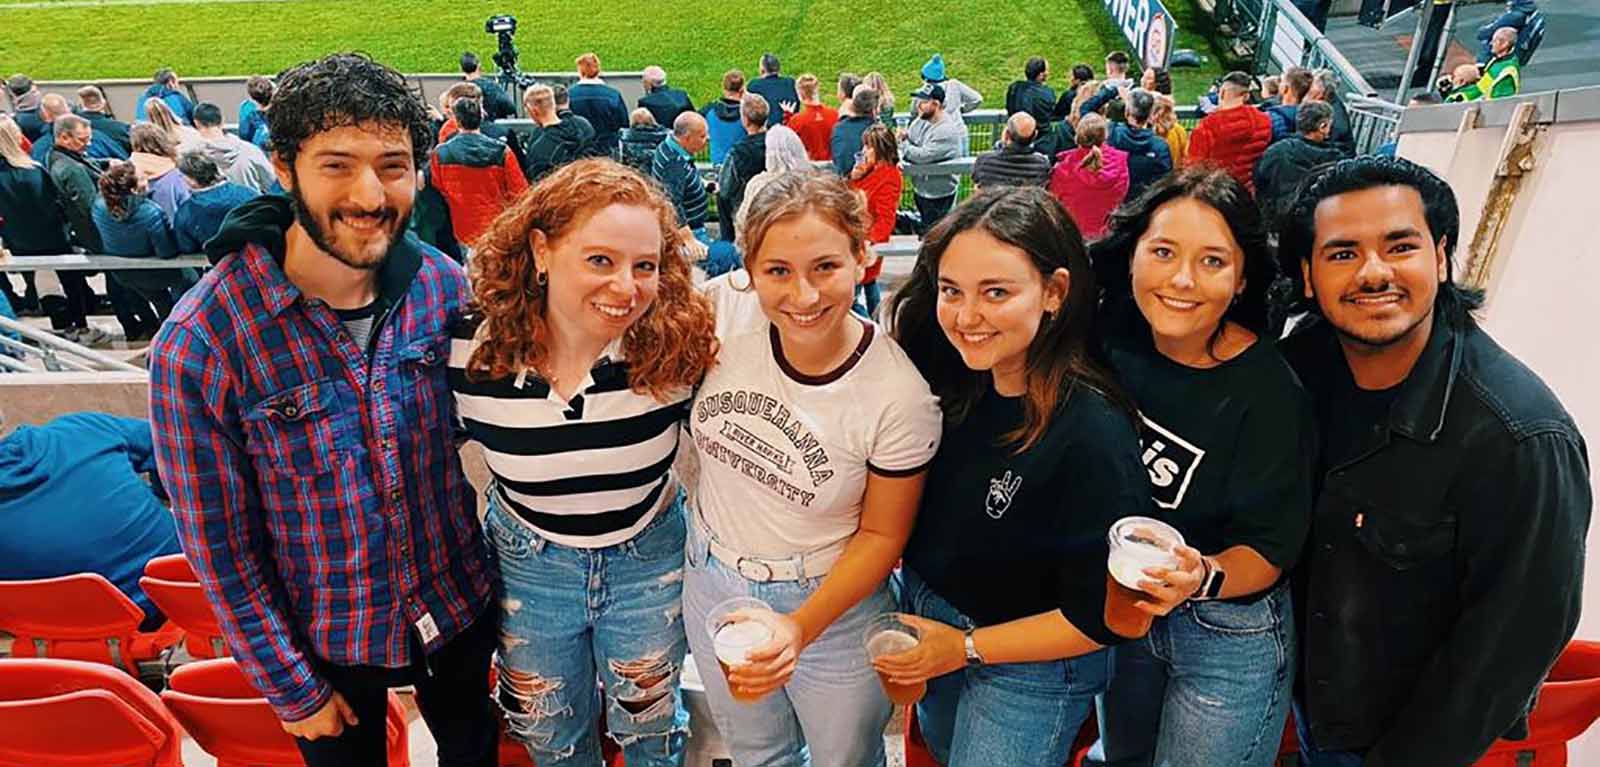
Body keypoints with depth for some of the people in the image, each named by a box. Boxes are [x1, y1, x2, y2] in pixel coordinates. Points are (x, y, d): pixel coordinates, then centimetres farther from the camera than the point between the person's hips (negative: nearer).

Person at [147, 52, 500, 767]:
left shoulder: (444, 285, -14)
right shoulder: (199, 345, -24)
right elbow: (219, 542, -14)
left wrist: (498, 571, 4)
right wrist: (290, 687, -7)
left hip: (462, 602, 3)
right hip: (328, 641, -2)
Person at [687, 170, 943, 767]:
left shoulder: (899, 396, -27)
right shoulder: (724, 306, -20)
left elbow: (881, 535, -15)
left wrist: (801, 627, -24)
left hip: (832, 605, -3)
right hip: (712, 584, 3)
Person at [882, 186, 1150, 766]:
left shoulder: (1093, 434, -30)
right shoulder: (949, 377, -13)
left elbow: (1102, 618, -22)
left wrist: (967, 647, -17)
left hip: (1029, 669, -6)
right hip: (924, 610, 6)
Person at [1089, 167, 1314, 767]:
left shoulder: (1271, 392, -24)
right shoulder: (1116, 341, -13)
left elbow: (1270, 552, -18)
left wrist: (1203, 577, -36)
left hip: (1229, 633, -4)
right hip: (1121, 607, 4)